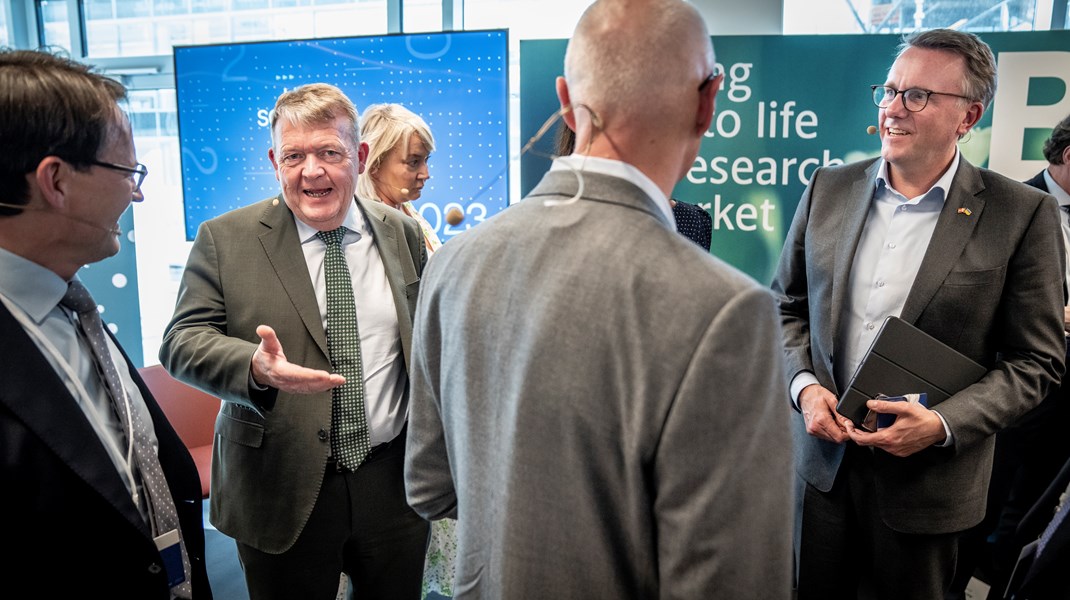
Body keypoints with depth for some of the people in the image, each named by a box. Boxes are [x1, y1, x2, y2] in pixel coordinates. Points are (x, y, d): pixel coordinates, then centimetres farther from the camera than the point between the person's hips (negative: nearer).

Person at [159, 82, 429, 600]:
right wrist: (255, 367, -28)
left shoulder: (402, 233, 3)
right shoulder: (224, 239, -4)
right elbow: (181, 342, -8)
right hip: (281, 493, -2)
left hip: (393, 483, 3)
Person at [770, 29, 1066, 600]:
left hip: (927, 476, -2)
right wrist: (804, 386, -9)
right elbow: (787, 305, 7)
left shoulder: (1021, 214, -9)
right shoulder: (829, 187, 0)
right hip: (822, 454, 3)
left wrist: (943, 424, -20)